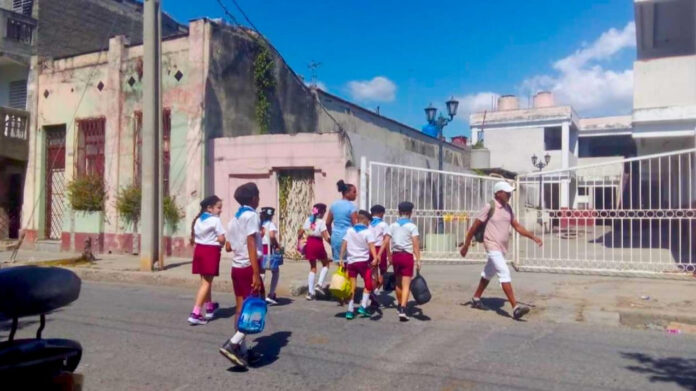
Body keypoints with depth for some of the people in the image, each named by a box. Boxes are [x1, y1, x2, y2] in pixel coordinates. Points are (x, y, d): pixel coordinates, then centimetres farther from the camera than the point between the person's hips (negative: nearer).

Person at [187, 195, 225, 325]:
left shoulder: (198, 220, 12)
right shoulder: (215, 220, -11)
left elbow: (194, 237, 10)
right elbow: (221, 239, -15)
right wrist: (221, 243, 4)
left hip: (199, 249, 8)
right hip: (211, 251, -8)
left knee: (205, 281, 20)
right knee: (206, 283, -4)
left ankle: (209, 308, 37)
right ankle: (195, 313, -10)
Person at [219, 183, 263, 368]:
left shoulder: (234, 219, 14)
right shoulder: (251, 215, -10)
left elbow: (228, 246, 17)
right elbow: (251, 245, -19)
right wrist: (256, 273, -22)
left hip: (236, 267, 8)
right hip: (248, 267, -8)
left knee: (241, 308, 10)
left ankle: (242, 350, 14)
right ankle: (232, 344, -14)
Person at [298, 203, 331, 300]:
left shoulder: (308, 220, 6)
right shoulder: (321, 222, -11)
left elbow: (300, 234, 7)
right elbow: (326, 238, -16)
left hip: (309, 244, 5)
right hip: (318, 244, -5)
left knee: (313, 267, 16)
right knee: (325, 264, 20)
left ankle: (311, 292, 13)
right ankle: (320, 284, 5)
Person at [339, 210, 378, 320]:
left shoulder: (349, 230, 6)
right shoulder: (368, 232, -5)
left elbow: (344, 245, 1)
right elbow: (371, 246, -18)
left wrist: (341, 258, 3)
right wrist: (375, 258, -29)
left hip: (351, 261, 3)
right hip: (363, 261, -3)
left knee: (352, 286, 10)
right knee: (368, 284, 14)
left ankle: (350, 310, 7)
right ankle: (363, 306, 3)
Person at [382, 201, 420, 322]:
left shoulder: (393, 225, 6)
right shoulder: (412, 226, -5)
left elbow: (386, 242, 2)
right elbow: (415, 244, -13)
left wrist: (389, 256, 12)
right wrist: (418, 260, -12)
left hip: (395, 255, 4)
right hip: (407, 256, -4)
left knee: (398, 282, 21)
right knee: (406, 285, -4)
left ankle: (399, 306, 35)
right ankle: (403, 310, -16)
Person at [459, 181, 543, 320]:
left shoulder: (508, 208, 9)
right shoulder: (489, 207, -12)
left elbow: (517, 227, 11)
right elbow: (474, 227, -8)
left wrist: (533, 237, -1)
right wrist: (466, 246, -6)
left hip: (502, 248, 9)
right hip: (492, 247, -8)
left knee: (488, 274, 19)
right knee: (504, 273, -18)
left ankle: (476, 299, 36)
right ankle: (515, 308, -24)